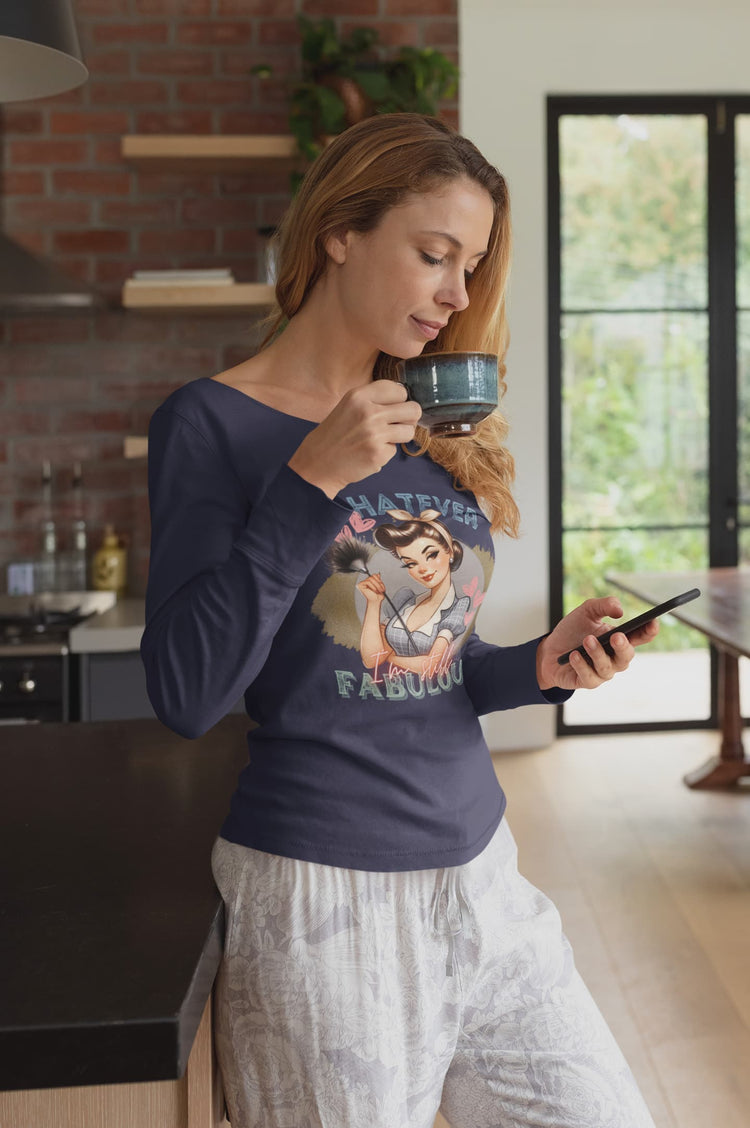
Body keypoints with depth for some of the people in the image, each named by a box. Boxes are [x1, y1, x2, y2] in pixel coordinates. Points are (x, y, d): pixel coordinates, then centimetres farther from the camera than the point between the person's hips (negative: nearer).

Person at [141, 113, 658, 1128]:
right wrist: (311, 484, -22)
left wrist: (537, 667, -5)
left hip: (479, 869, 6)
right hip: (325, 893, -6)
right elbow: (187, 695, -18)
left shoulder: (436, 433, 10)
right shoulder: (215, 422, -9)